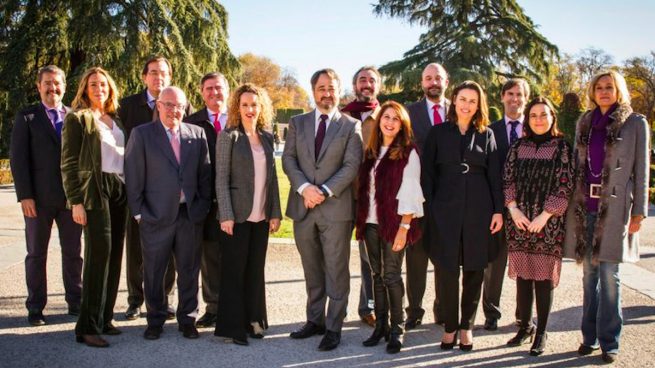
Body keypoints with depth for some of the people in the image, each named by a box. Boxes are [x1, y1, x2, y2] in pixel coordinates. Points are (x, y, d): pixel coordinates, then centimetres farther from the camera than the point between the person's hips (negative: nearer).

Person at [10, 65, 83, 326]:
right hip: (39, 198, -2)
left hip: (72, 196, 2)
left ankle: (75, 302, 20)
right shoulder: (26, 118, 3)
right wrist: (24, 196, -10)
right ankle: (35, 308, 16)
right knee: (36, 254, 7)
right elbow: (18, 158, -2)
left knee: (73, 252, 9)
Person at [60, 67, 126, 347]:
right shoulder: (77, 119, 1)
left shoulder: (116, 120, 18)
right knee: (99, 254, -11)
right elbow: (69, 164, -4)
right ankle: (88, 326, -5)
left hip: (119, 191, 6)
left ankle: (103, 317, 17)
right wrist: (76, 201, -12)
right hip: (94, 191, -6)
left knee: (114, 255, 7)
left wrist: (129, 192, 10)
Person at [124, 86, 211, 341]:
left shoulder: (197, 134, 7)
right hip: (156, 215, -2)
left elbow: (205, 174, 8)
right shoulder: (142, 134, 0)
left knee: (189, 270, 10)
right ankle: (155, 320, 24)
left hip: (191, 214, 2)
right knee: (154, 272, 8)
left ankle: (187, 319, 24)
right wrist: (138, 211, -5)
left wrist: (204, 206, 2)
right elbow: (133, 176, -2)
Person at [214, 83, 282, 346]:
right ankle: (232, 326, 11)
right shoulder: (229, 136, -4)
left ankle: (253, 320, 22)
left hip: (262, 216, 5)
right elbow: (221, 179, -9)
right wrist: (226, 215, -16)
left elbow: (272, 177, 11)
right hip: (237, 215, -5)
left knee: (256, 270, 11)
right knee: (234, 271, 2)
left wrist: (275, 212, 6)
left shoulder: (267, 138, 10)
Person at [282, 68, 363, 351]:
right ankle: (315, 320, 25)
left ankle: (334, 328, 9)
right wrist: (304, 187, -12)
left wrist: (324, 191, -15)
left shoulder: (350, 126, 3)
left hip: (335, 208, -3)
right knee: (312, 270, 13)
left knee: (336, 271, 1)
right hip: (302, 207, 3)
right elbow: (288, 159, 4)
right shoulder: (297, 123, 12)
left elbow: (351, 166, -6)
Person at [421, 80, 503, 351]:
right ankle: (450, 326, 14)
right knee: (448, 270, 0)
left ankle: (466, 326, 18)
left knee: (474, 270, 5)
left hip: (478, 209, 1)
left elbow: (494, 175, 5)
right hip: (446, 209, -1)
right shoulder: (438, 132, 5)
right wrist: (431, 206, -4)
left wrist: (498, 210, -2)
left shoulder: (486, 135, 8)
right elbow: (427, 172, 4)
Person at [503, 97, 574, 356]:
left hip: (547, 223, -3)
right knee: (522, 275, 8)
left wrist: (544, 216, -12)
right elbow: (507, 180, 7)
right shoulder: (518, 147, 8)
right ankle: (525, 326, 22)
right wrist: (513, 209, -7)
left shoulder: (561, 147, 0)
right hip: (518, 221, 3)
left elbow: (565, 186, -5)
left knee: (543, 276, 1)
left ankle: (541, 333, 12)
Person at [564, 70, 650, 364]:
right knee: (589, 273, 9)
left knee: (609, 275, -2)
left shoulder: (635, 123, 2)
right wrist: (568, 202, 9)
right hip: (584, 205, 3)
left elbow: (641, 171, 0)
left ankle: (609, 342, 9)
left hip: (614, 207, -3)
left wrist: (638, 212, -4)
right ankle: (590, 336, 20)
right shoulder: (584, 123, 12)